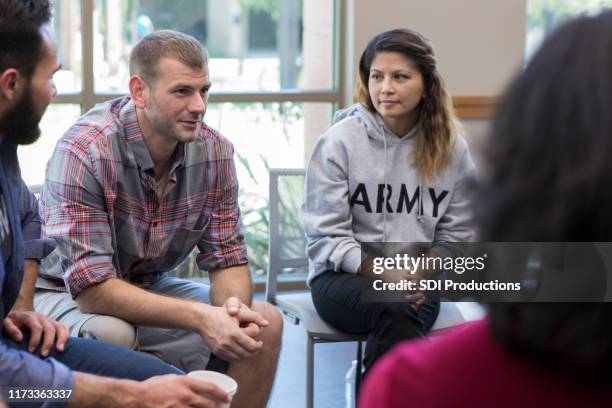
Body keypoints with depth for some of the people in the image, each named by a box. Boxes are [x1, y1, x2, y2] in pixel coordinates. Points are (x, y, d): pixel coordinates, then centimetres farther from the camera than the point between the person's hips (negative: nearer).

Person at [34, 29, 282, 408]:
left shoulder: (215, 151, -10)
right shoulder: (83, 152, -27)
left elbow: (227, 258, -4)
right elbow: (91, 287, -30)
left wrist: (233, 308, -29)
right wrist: (199, 316, -37)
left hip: (150, 287, 6)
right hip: (64, 295, -5)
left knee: (265, 323, -11)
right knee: (111, 336, -38)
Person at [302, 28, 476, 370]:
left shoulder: (451, 148, 5)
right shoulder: (339, 141, -3)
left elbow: (455, 236, 10)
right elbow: (325, 236, -4)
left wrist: (425, 271, -11)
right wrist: (379, 270, -19)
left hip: (417, 283, 2)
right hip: (344, 278, -2)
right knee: (394, 308, -35)